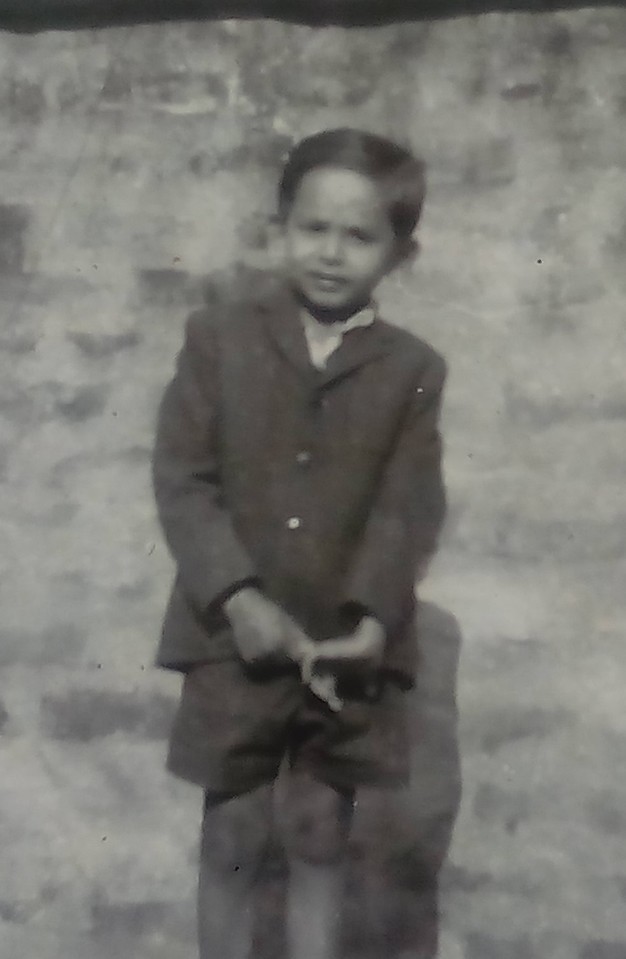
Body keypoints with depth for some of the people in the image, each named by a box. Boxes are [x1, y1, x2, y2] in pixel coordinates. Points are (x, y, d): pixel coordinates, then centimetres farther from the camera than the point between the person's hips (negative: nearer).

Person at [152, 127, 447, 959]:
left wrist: (373, 620, -17)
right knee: (232, 838, 10)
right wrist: (238, 598, -18)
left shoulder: (413, 368, 1)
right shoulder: (218, 335, -2)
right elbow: (181, 476, -7)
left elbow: (409, 505, -4)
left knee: (321, 835, 14)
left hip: (348, 646, 1)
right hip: (236, 635, -1)